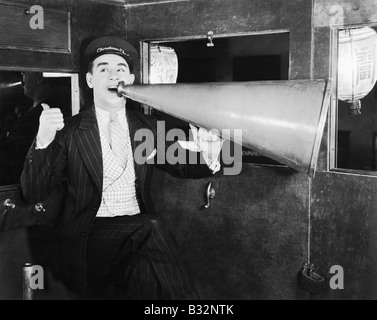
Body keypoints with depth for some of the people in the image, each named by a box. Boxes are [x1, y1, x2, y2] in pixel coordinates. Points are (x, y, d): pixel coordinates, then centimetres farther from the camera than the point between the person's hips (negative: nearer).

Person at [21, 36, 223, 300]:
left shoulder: (147, 127, 12)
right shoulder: (69, 131, 1)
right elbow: (34, 194, -3)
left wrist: (207, 159, -8)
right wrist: (42, 142, -22)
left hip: (141, 232, 3)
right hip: (90, 237, -2)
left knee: (148, 272, -31)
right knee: (152, 228, -30)